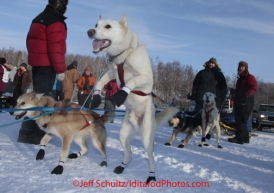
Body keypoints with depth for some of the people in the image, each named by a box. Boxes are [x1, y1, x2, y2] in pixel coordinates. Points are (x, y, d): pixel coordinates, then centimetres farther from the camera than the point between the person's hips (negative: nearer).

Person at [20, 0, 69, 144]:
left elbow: (30, 41, 22)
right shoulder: (56, 22, -14)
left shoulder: (40, 18, 17)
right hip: (47, 65, -10)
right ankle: (30, 132, -6)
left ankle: (31, 130, 25)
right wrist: (60, 69, -18)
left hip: (37, 63, 10)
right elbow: (56, 47, -21)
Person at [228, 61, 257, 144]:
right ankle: (245, 138, 15)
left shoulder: (250, 77, -3)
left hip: (246, 103, -9)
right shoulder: (240, 79, 24)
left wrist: (246, 94, -29)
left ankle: (239, 138, -13)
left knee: (241, 120, -13)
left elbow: (254, 88, -16)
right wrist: (234, 91, 9)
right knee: (239, 120, 9)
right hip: (239, 102, 9)